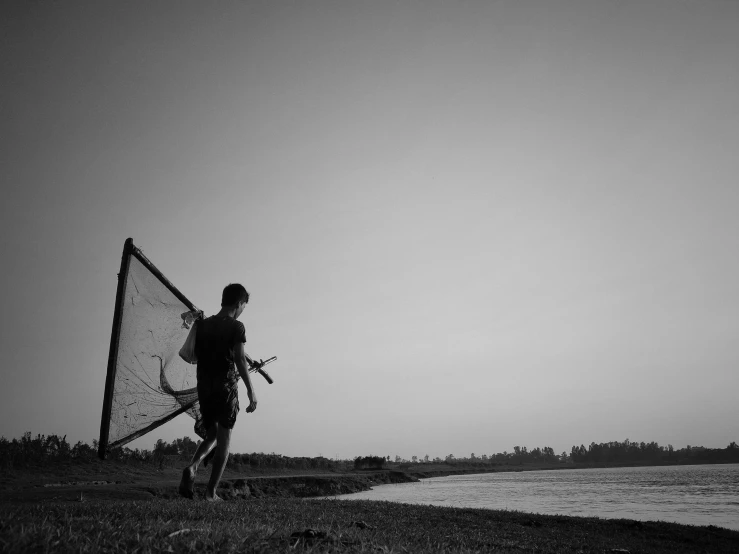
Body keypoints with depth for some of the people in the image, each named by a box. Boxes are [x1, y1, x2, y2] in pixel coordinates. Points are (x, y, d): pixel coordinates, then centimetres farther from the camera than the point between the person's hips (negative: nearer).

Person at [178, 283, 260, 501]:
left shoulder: (203, 324, 9)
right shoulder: (236, 327, -8)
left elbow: (196, 354, 17)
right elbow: (239, 359, -15)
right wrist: (251, 390, -15)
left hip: (204, 387, 5)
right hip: (226, 387, -5)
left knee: (211, 435, 19)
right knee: (224, 439, 5)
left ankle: (192, 466, -9)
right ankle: (211, 492, 4)